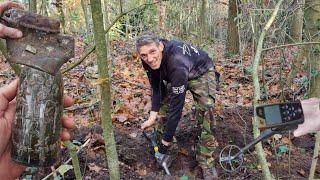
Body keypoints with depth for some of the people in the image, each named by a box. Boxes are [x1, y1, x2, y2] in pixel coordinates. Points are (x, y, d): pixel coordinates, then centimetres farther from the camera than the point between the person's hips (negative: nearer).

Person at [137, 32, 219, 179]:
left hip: (201, 73, -6)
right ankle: (159, 138, 20)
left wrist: (166, 141, -34)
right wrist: (152, 117, -20)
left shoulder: (177, 63, -44)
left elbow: (176, 106, -40)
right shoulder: (150, 60, -23)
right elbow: (157, 88, -11)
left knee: (205, 110, -23)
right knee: (162, 101, -3)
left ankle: (206, 162, -10)